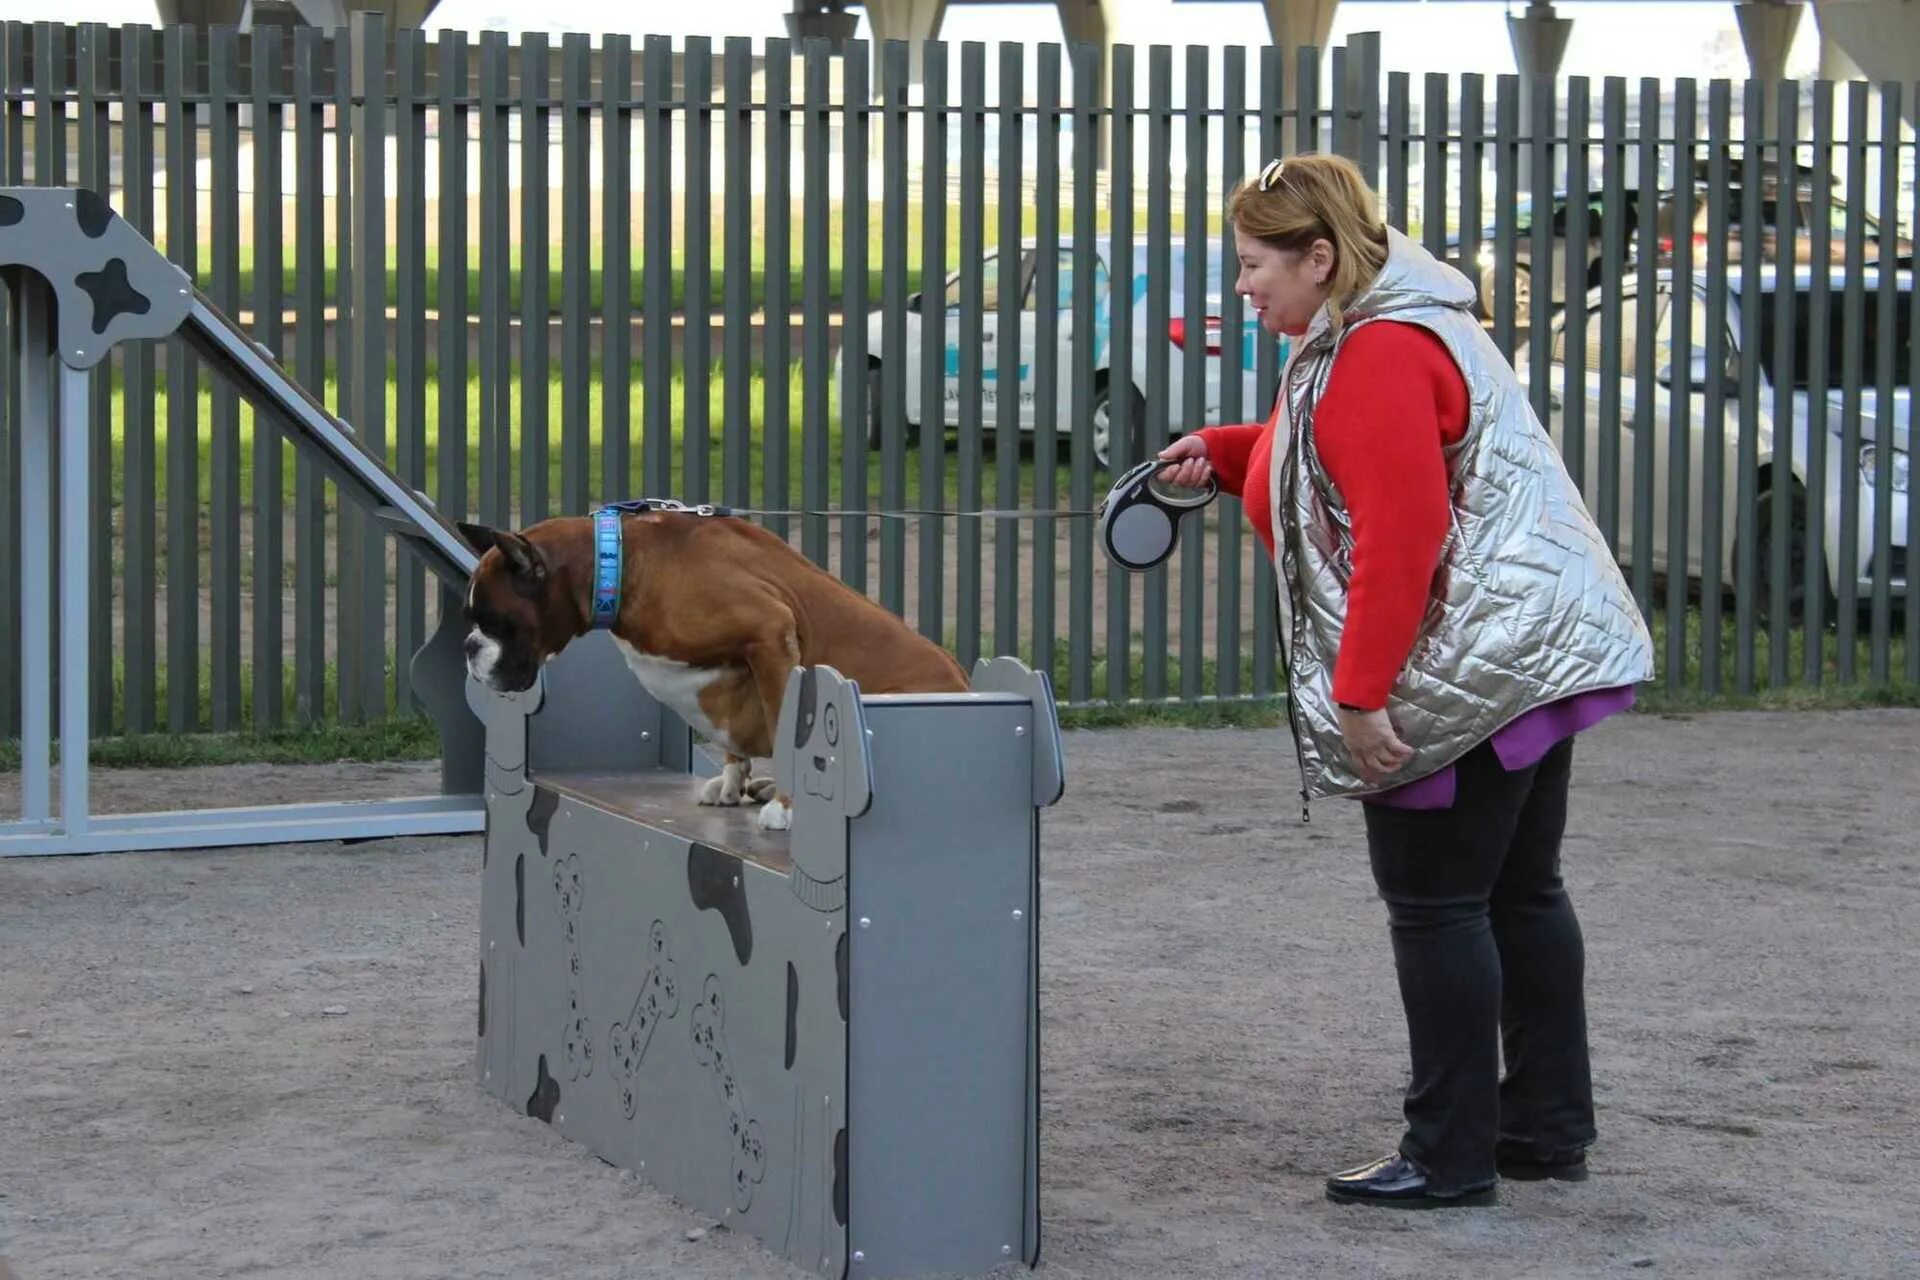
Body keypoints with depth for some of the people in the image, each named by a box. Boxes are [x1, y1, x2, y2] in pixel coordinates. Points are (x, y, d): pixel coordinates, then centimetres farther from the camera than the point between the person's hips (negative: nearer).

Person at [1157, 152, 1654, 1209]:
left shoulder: (1376, 354, -17)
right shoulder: (1400, 327, 18)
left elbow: (1402, 530, -25)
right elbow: (1342, 459, 32)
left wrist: (1362, 694, -23)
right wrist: (1223, 452, 17)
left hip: (1466, 672, -11)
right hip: (1537, 650, 11)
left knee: (1435, 906, -3)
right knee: (1521, 893, 15)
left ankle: (1451, 1157, 3)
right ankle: (1549, 1128, 23)